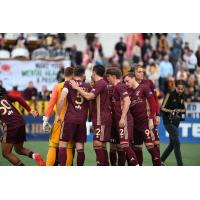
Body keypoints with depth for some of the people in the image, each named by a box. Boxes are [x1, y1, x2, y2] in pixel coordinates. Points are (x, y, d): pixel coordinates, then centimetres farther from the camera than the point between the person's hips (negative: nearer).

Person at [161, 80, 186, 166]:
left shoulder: (182, 97, 8)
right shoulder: (170, 95, -10)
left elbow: (184, 109, 15)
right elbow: (162, 108, -10)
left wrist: (180, 110, -7)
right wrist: (171, 111, -25)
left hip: (176, 122, 7)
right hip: (169, 122, -7)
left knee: (172, 144, 12)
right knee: (176, 142, -13)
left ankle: (161, 161, 24)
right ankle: (180, 164, -14)